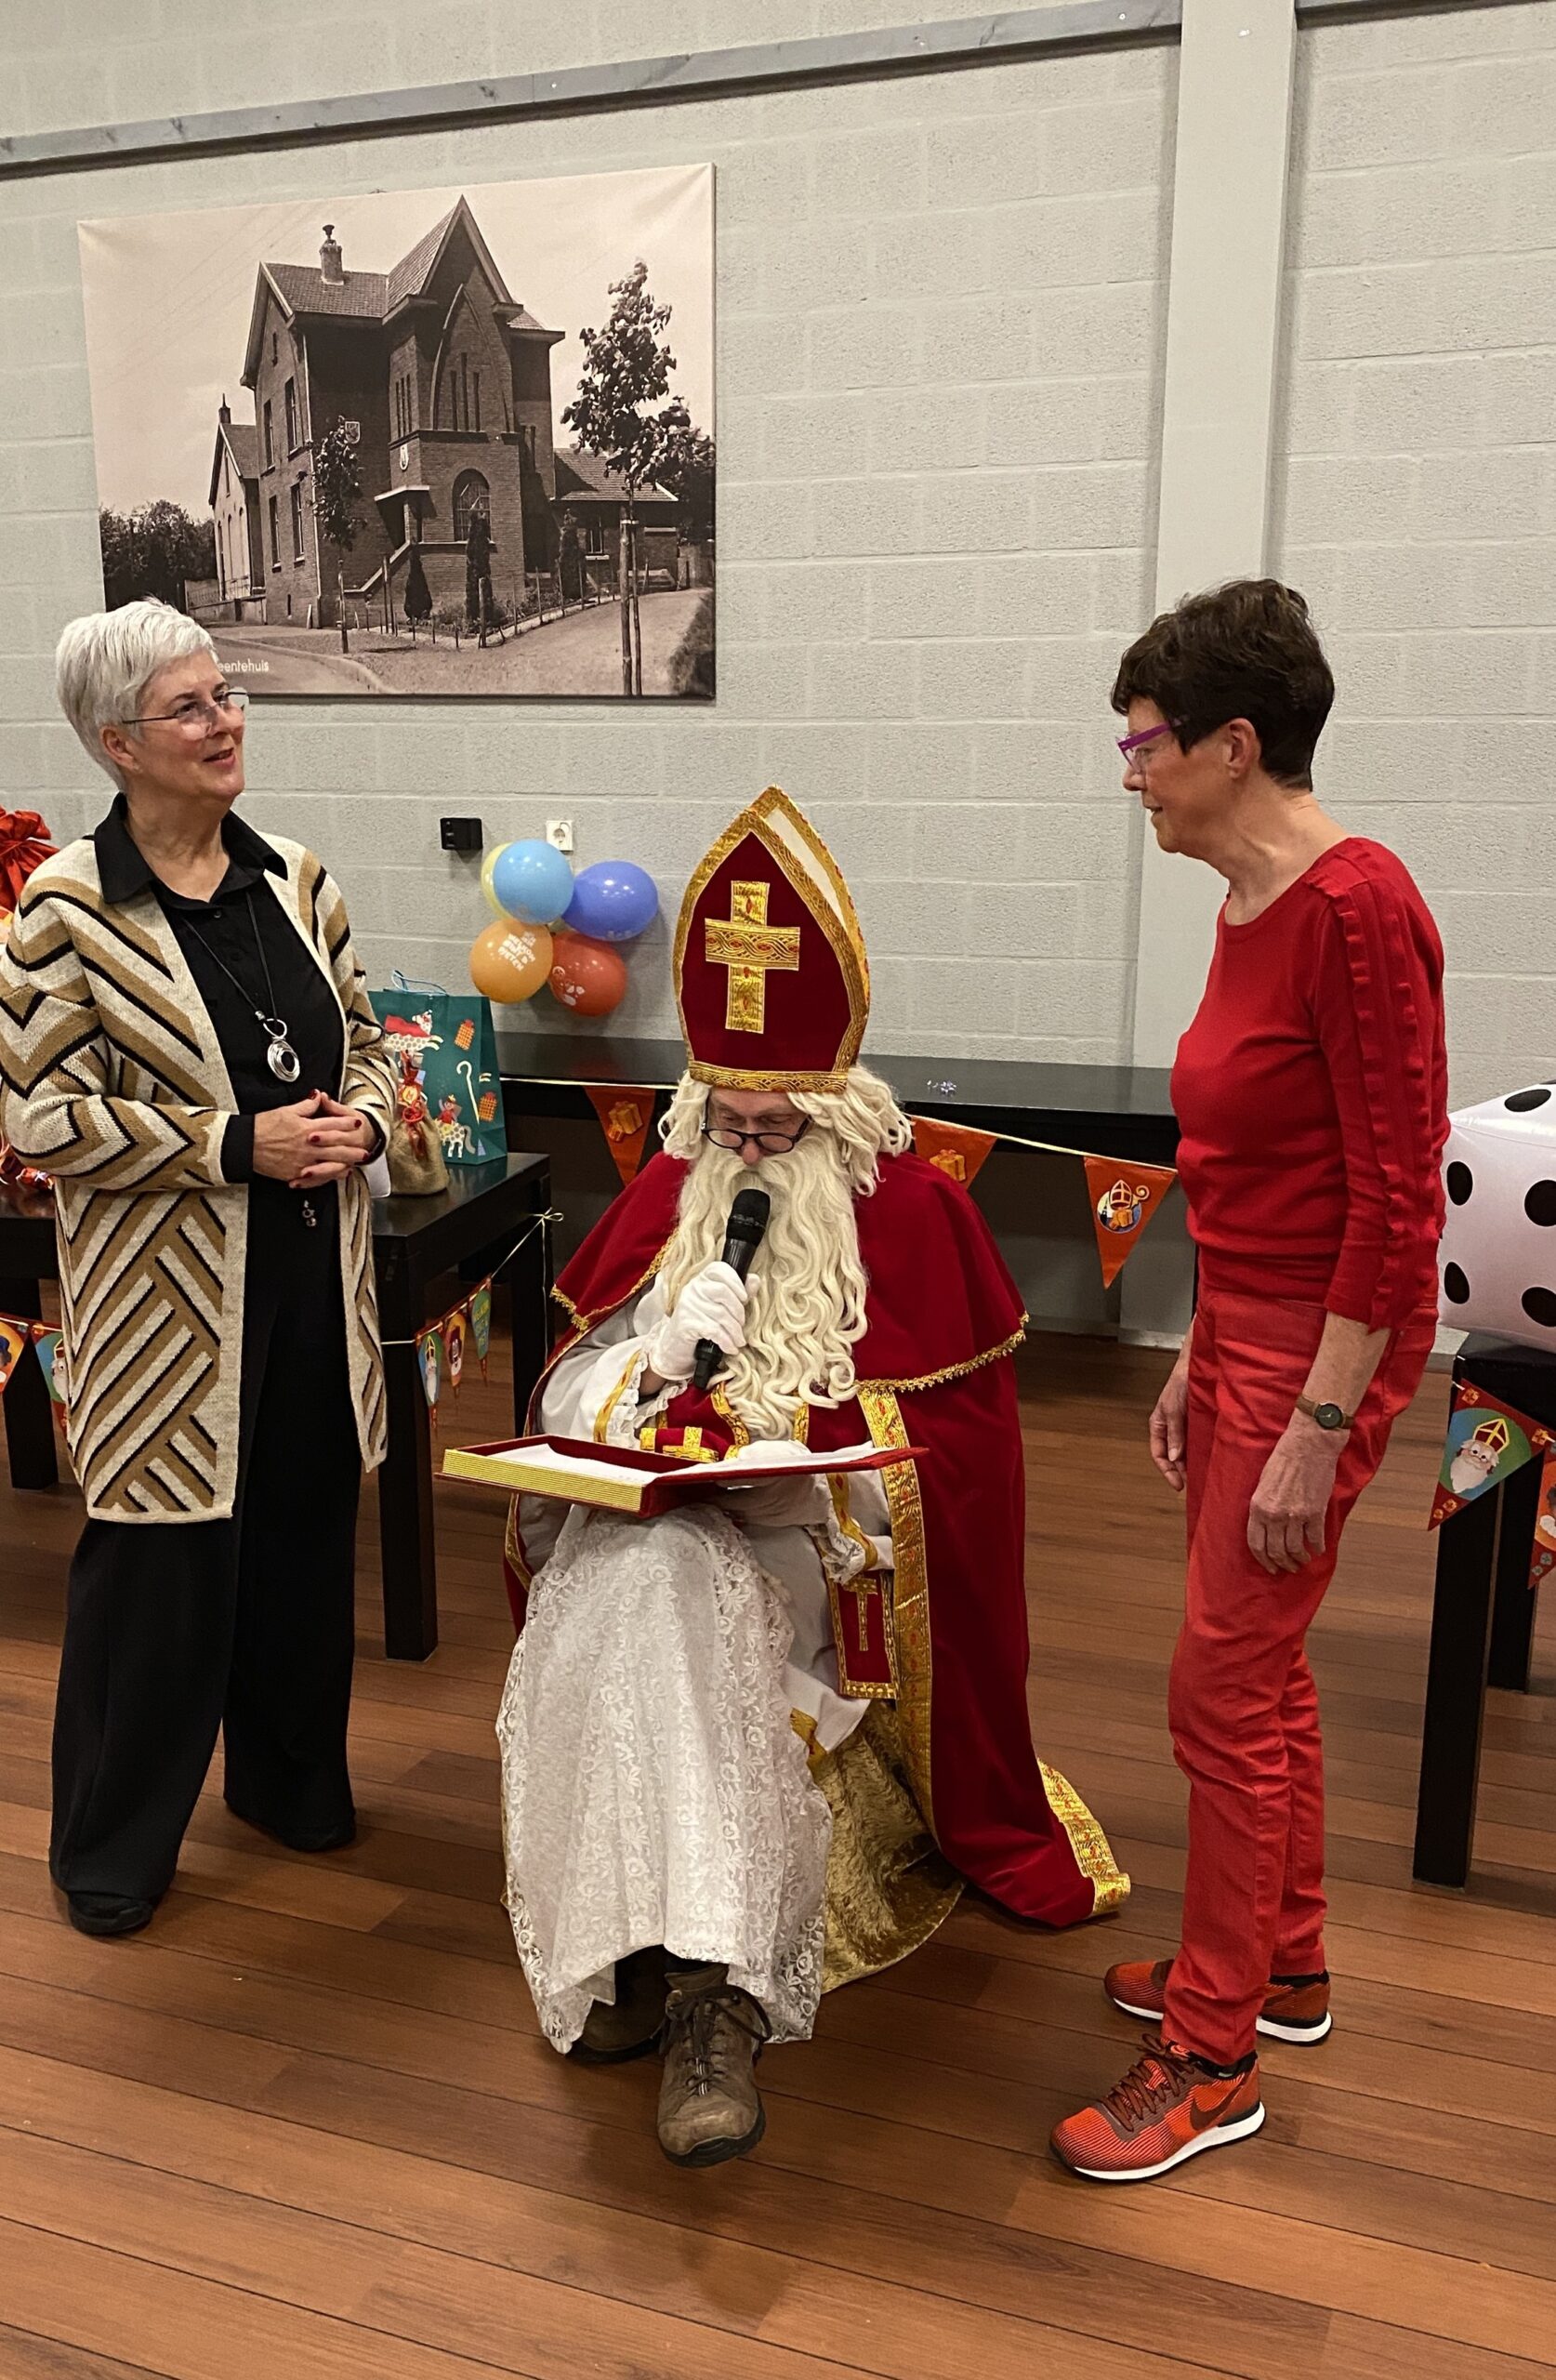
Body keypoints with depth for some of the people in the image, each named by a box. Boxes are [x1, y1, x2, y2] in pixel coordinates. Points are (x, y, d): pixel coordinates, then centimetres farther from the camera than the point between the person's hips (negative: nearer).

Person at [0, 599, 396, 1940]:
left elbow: (366, 1036, 15)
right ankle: (113, 1846, 28)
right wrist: (235, 1143, -18)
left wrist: (362, 1115, -8)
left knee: (308, 1530, 16)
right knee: (162, 1557, 5)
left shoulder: (292, 879, 6)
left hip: (312, 1274, 5)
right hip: (167, 1291, -5)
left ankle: (292, 1778, 39)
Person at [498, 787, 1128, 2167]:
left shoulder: (910, 1209, 0)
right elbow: (569, 1392, 7)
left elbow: (955, 1438, -4)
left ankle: (664, 1967, -27)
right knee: (630, 1591, -30)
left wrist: (773, 1434, -17)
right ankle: (708, 1989, -27)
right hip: (650, 1508, 3)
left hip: (820, 1539, -3)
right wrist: (662, 1353, -16)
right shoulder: (669, 1194, 11)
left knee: (659, 1589, -32)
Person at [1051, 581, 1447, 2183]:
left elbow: (1397, 1200, -21)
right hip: (1242, 1331, 9)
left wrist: (1312, 1431, -20)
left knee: (1222, 1690, 0)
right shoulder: (1250, 906, 8)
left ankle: (1212, 2062, 19)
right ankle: (1281, 1965, 39)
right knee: (1260, 1670, 20)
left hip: (1322, 1348, -9)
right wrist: (1199, 1361, 17)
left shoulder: (1355, 907, -20)